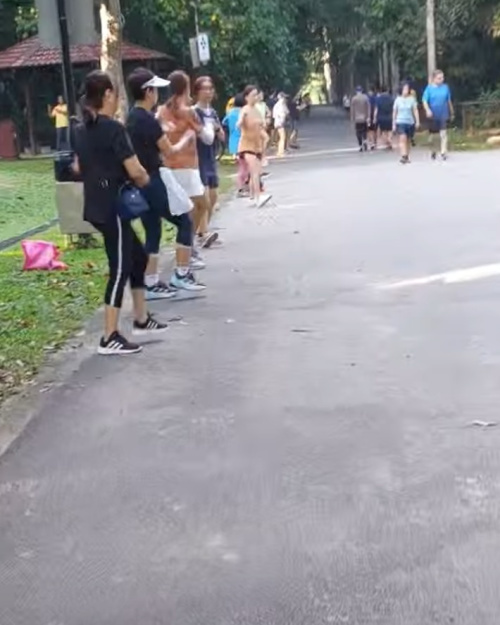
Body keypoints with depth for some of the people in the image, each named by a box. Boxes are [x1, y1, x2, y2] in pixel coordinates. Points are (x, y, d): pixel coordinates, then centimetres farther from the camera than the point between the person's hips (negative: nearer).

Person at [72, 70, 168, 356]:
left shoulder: (82, 129, 10)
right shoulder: (114, 128, -17)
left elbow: (78, 168, 21)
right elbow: (135, 171, -20)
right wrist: (146, 182, -1)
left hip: (96, 206, 9)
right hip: (112, 207, -9)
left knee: (138, 256, 20)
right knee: (120, 268, -4)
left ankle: (142, 319, 29)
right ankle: (110, 338, -2)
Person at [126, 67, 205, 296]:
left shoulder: (131, 118, 10)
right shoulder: (148, 120, -17)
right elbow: (169, 151, -10)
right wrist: (187, 137, 6)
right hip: (153, 182, -9)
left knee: (152, 231, 11)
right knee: (184, 222, 4)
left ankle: (151, 284, 11)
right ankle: (181, 275, 5)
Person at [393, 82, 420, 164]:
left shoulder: (412, 99, 2)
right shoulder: (398, 99, 3)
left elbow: (415, 110, 0)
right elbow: (395, 112, 9)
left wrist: (417, 121, -9)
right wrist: (394, 123, 8)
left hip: (410, 122, 1)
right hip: (400, 122, -1)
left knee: (408, 140, 8)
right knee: (403, 138, -19)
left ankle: (407, 157, 19)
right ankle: (403, 156, -25)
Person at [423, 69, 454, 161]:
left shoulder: (445, 87, 2)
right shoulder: (429, 88, -4)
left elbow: (449, 101, 10)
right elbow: (425, 101, -7)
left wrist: (452, 113, 17)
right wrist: (428, 110, -24)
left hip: (444, 115, 0)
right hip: (433, 115, 0)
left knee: (443, 133, -12)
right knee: (433, 135, 11)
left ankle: (443, 152, -17)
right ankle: (433, 151, 30)